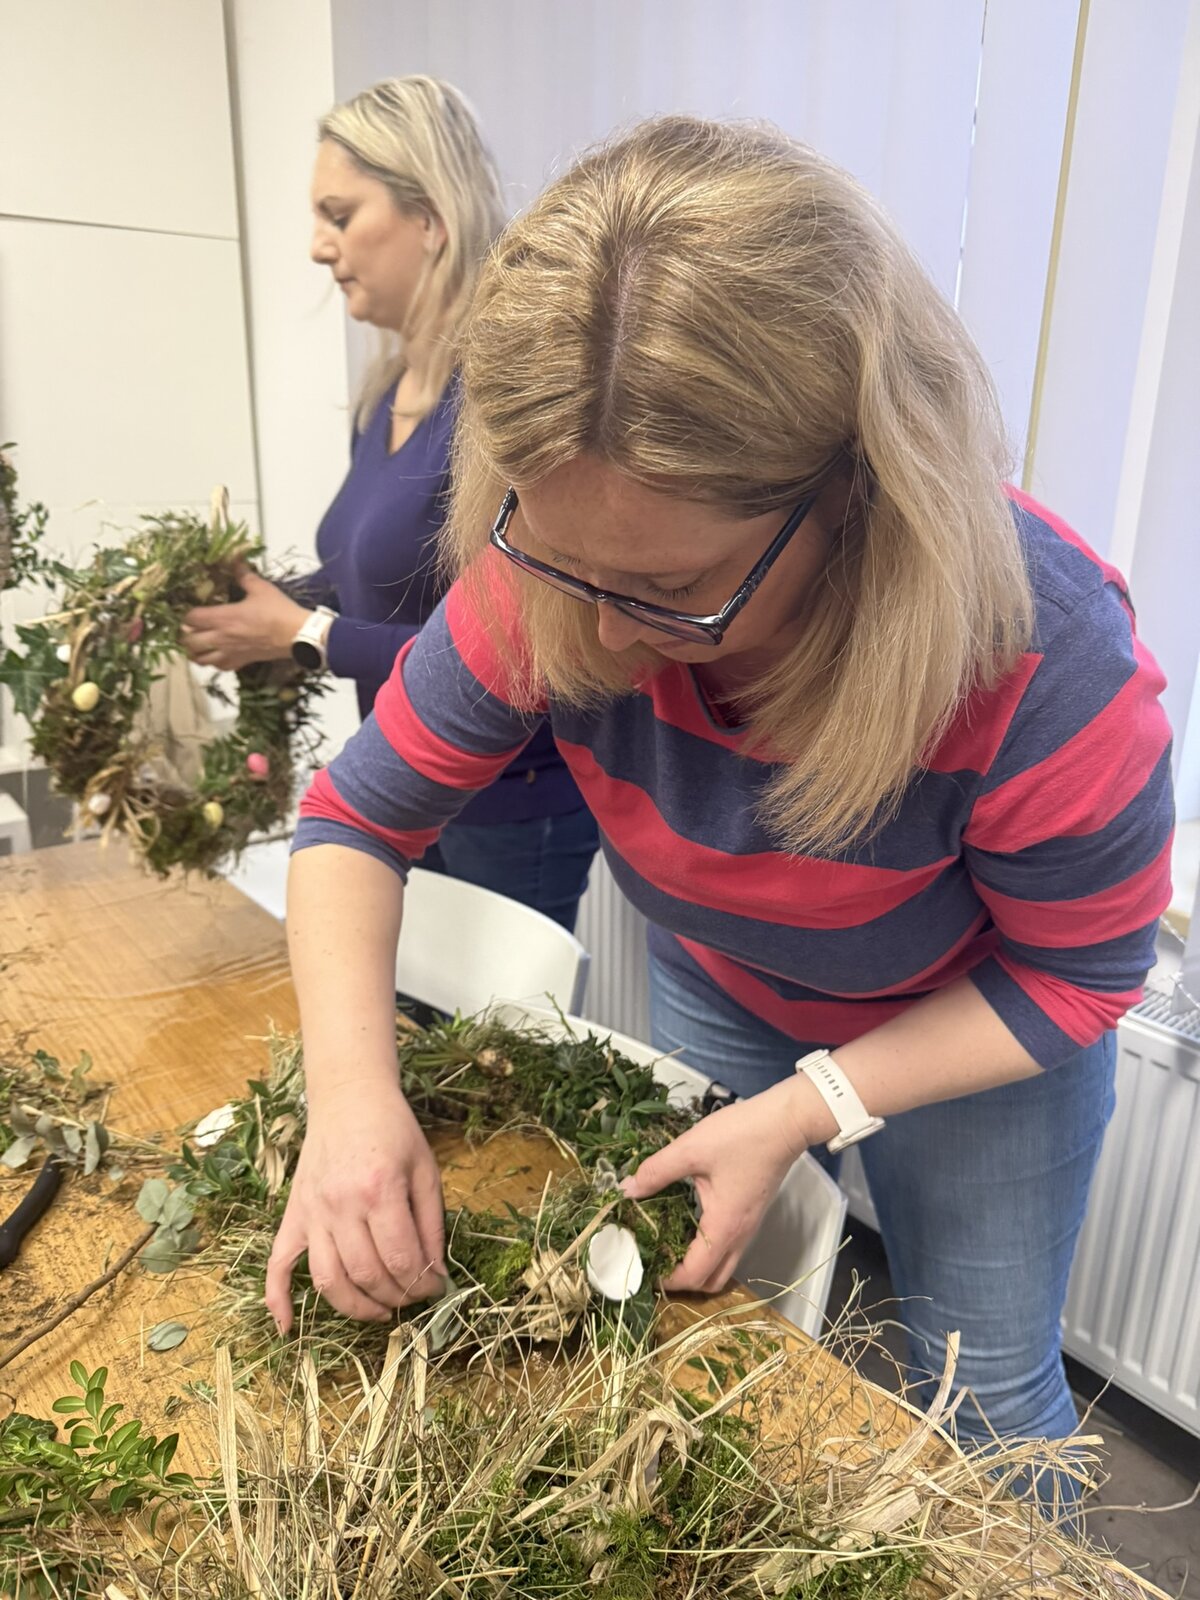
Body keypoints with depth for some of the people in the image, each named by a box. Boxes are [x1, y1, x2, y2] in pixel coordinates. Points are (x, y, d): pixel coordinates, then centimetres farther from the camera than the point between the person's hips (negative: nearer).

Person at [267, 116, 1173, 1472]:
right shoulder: (546, 581, -30)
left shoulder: (1046, 665, -38)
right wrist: (351, 1087, -33)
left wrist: (804, 1108, -28)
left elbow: (1073, 976, -21)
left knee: (986, 1394, 18)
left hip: (982, 1039, -2)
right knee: (712, 1312, 24)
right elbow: (358, 818, -18)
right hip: (715, 996, 3)